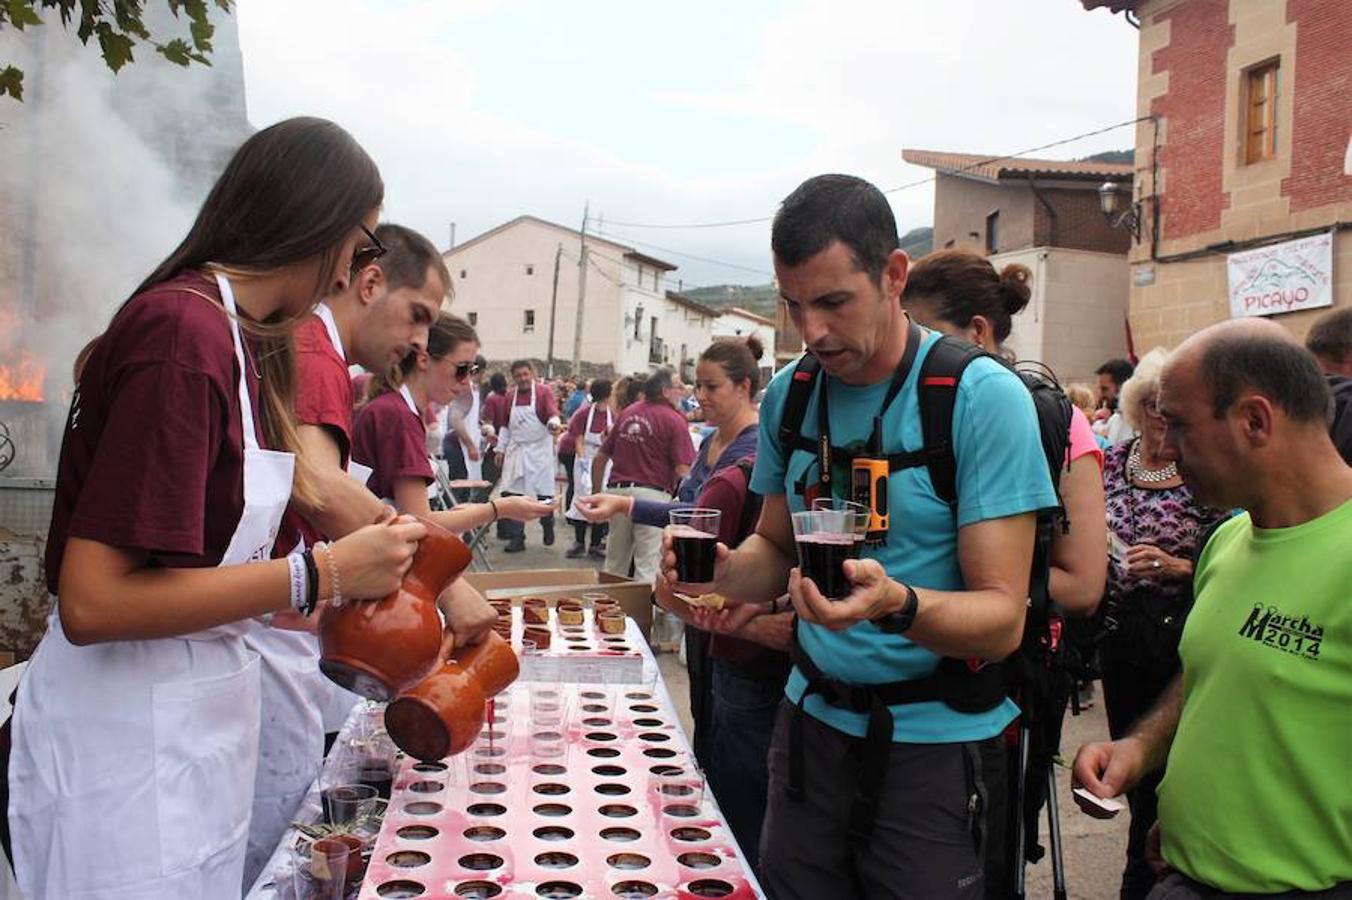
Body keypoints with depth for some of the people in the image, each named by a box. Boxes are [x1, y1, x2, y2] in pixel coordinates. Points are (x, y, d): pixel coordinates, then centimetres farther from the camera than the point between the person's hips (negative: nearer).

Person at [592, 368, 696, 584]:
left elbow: (600, 458, 15)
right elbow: (682, 470, -13)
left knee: (615, 563, 15)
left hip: (618, 490, 6)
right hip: (652, 493, -6)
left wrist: (596, 493, 22)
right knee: (647, 565, -1)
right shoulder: (673, 419, -5)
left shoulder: (627, 413, 13)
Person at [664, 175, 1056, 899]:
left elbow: (1002, 620, -18)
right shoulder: (790, 395, 0)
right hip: (813, 723, 5)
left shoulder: (984, 397, -17)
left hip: (937, 740, -4)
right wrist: (723, 571, -10)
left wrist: (898, 604, -38)